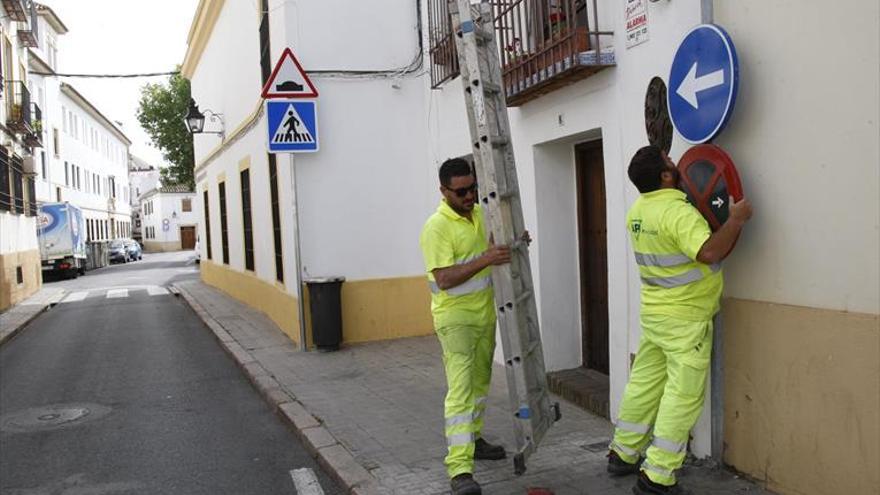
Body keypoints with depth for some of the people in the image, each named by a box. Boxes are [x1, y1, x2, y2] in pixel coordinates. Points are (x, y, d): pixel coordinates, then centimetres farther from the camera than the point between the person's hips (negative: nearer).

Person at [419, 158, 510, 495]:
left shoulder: (480, 213, 5)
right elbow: (444, 278, -25)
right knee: (460, 387, -12)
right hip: (455, 317, -8)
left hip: (484, 313, 8)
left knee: (480, 381, 18)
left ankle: (472, 439, 36)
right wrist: (485, 259, -33)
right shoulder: (436, 227, -19)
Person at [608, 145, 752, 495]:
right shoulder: (679, 212, -22)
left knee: (644, 383, 16)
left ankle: (623, 454, 26)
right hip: (686, 319, -8)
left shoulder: (637, 211, 5)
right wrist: (736, 220, -21)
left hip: (653, 313, 8)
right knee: (683, 396, -1)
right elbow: (709, 253, -33)